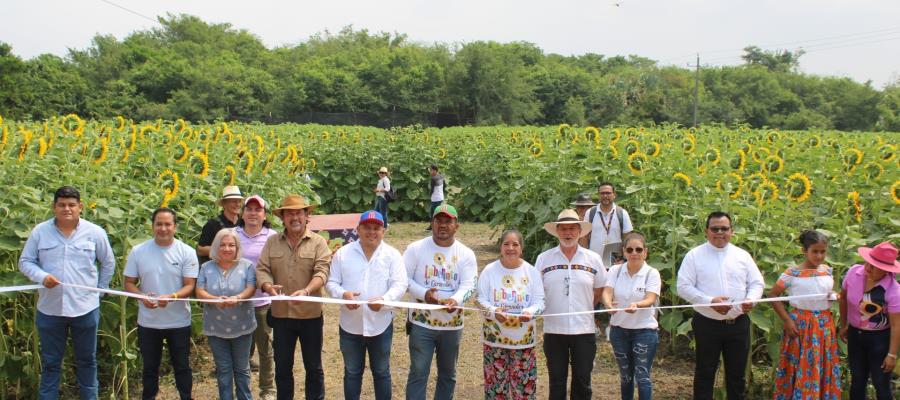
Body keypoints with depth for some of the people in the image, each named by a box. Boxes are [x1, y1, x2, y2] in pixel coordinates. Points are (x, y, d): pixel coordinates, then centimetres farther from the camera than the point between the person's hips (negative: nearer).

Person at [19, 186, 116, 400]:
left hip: (85, 308, 0)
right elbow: (25, 261, 2)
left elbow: (108, 263, 9)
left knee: (87, 360, 14)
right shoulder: (40, 231, -3)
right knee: (50, 362, 13)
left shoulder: (95, 232, -3)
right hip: (49, 309, 0)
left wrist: (100, 289, 7)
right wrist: (42, 276, -16)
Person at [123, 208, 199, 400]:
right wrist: (142, 296, -19)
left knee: (181, 366, 12)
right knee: (150, 367, 17)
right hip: (147, 322, 2)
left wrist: (172, 297, -30)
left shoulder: (187, 252, -8)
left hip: (179, 322, -1)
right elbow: (129, 283, 2)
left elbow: (190, 286, -10)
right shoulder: (138, 251, -3)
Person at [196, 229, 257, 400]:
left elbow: (251, 289, -11)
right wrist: (216, 299, -27)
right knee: (223, 369, 11)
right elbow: (200, 292, -6)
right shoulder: (207, 267, 2)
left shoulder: (246, 266, -1)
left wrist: (237, 298, -32)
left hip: (241, 327, -1)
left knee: (242, 368, 11)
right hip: (216, 328, 1)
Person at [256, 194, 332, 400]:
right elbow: (262, 269, 0)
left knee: (313, 367, 10)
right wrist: (268, 286, -22)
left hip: (310, 314, -2)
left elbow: (322, 272, -13)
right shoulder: (272, 242, 6)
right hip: (280, 314, 2)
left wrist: (306, 291, -32)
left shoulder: (318, 242, -3)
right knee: (282, 367, 13)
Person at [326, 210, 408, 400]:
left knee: (381, 372, 14)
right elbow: (331, 282, 1)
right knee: (352, 372, 15)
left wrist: (384, 300, -28)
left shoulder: (392, 255, -2)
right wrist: (343, 294, -21)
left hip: (380, 324, -1)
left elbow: (400, 285, -9)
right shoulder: (343, 253, 1)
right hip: (350, 325, 1)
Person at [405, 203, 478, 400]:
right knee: (418, 373, -1)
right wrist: (423, 294, -22)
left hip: (452, 324, 2)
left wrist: (456, 299, -30)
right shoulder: (416, 248, -4)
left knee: (448, 374, 15)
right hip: (422, 322, -2)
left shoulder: (466, 254, -1)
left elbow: (468, 285, -8)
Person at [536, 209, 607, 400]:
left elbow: (599, 290, 11)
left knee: (582, 381, 8)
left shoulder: (593, 259, 2)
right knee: (556, 381, 9)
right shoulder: (543, 259, -1)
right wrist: (549, 309, 1)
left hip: (584, 329, 1)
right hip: (554, 330, 0)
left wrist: (584, 309, 8)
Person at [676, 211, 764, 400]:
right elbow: (684, 287, -7)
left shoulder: (742, 255, 6)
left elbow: (757, 283, 10)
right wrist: (710, 301, -20)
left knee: (737, 374, 13)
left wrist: (751, 299, -13)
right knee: (705, 374, 7)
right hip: (707, 324, -3)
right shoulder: (694, 255, -3)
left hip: (739, 323, 3)